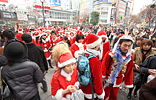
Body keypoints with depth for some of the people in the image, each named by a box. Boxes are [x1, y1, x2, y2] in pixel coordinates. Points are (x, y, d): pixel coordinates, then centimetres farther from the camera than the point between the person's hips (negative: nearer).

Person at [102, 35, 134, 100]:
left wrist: (128, 84, 6)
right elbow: (103, 67, -15)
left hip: (117, 82, 3)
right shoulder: (110, 54, -21)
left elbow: (129, 72, 1)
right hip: (107, 81, -3)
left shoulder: (130, 58, -9)